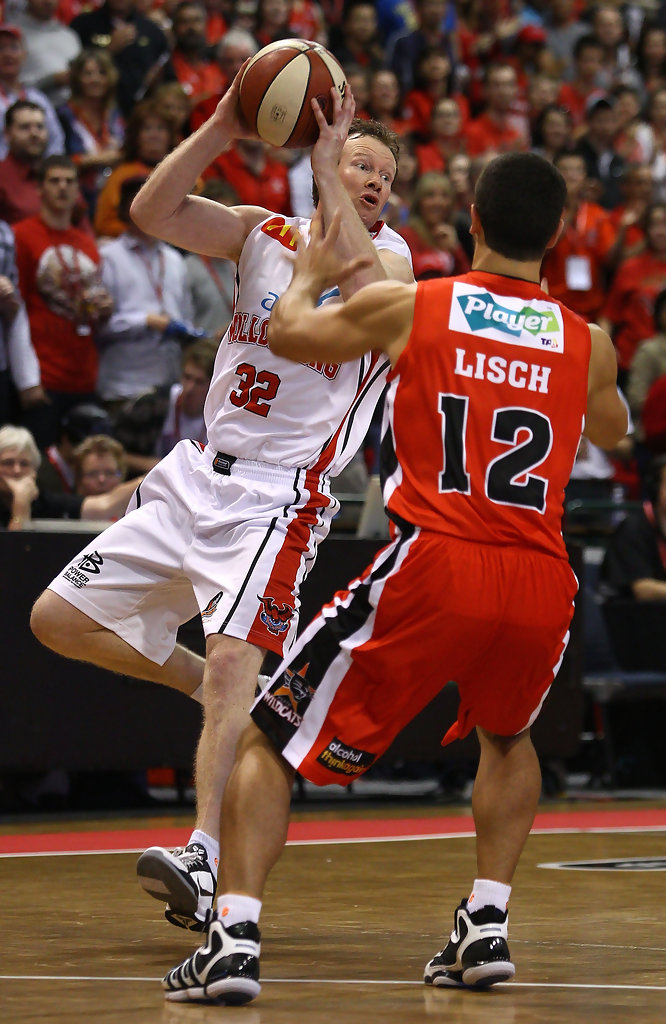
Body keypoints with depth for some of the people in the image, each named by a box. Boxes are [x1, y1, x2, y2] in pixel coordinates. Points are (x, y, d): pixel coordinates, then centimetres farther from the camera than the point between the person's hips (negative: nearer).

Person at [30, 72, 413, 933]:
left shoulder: (390, 256, 0)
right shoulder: (262, 233, 10)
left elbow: (362, 290, -25)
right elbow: (153, 212, -6)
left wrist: (326, 172, -20)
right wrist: (223, 128, -17)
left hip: (280, 497, -6)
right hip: (196, 476, 6)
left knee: (232, 656, -25)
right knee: (58, 621, 6)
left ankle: (207, 865, -34)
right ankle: (232, 698, 21)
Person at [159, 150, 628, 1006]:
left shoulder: (407, 307, 6)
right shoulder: (586, 342, 12)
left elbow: (286, 334, 22)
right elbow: (612, 429, 36)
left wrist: (309, 275, 42)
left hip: (433, 568, -3)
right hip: (539, 583, 3)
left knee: (271, 740, 9)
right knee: (506, 736, 34)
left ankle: (234, 935, -8)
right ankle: (486, 924, 21)